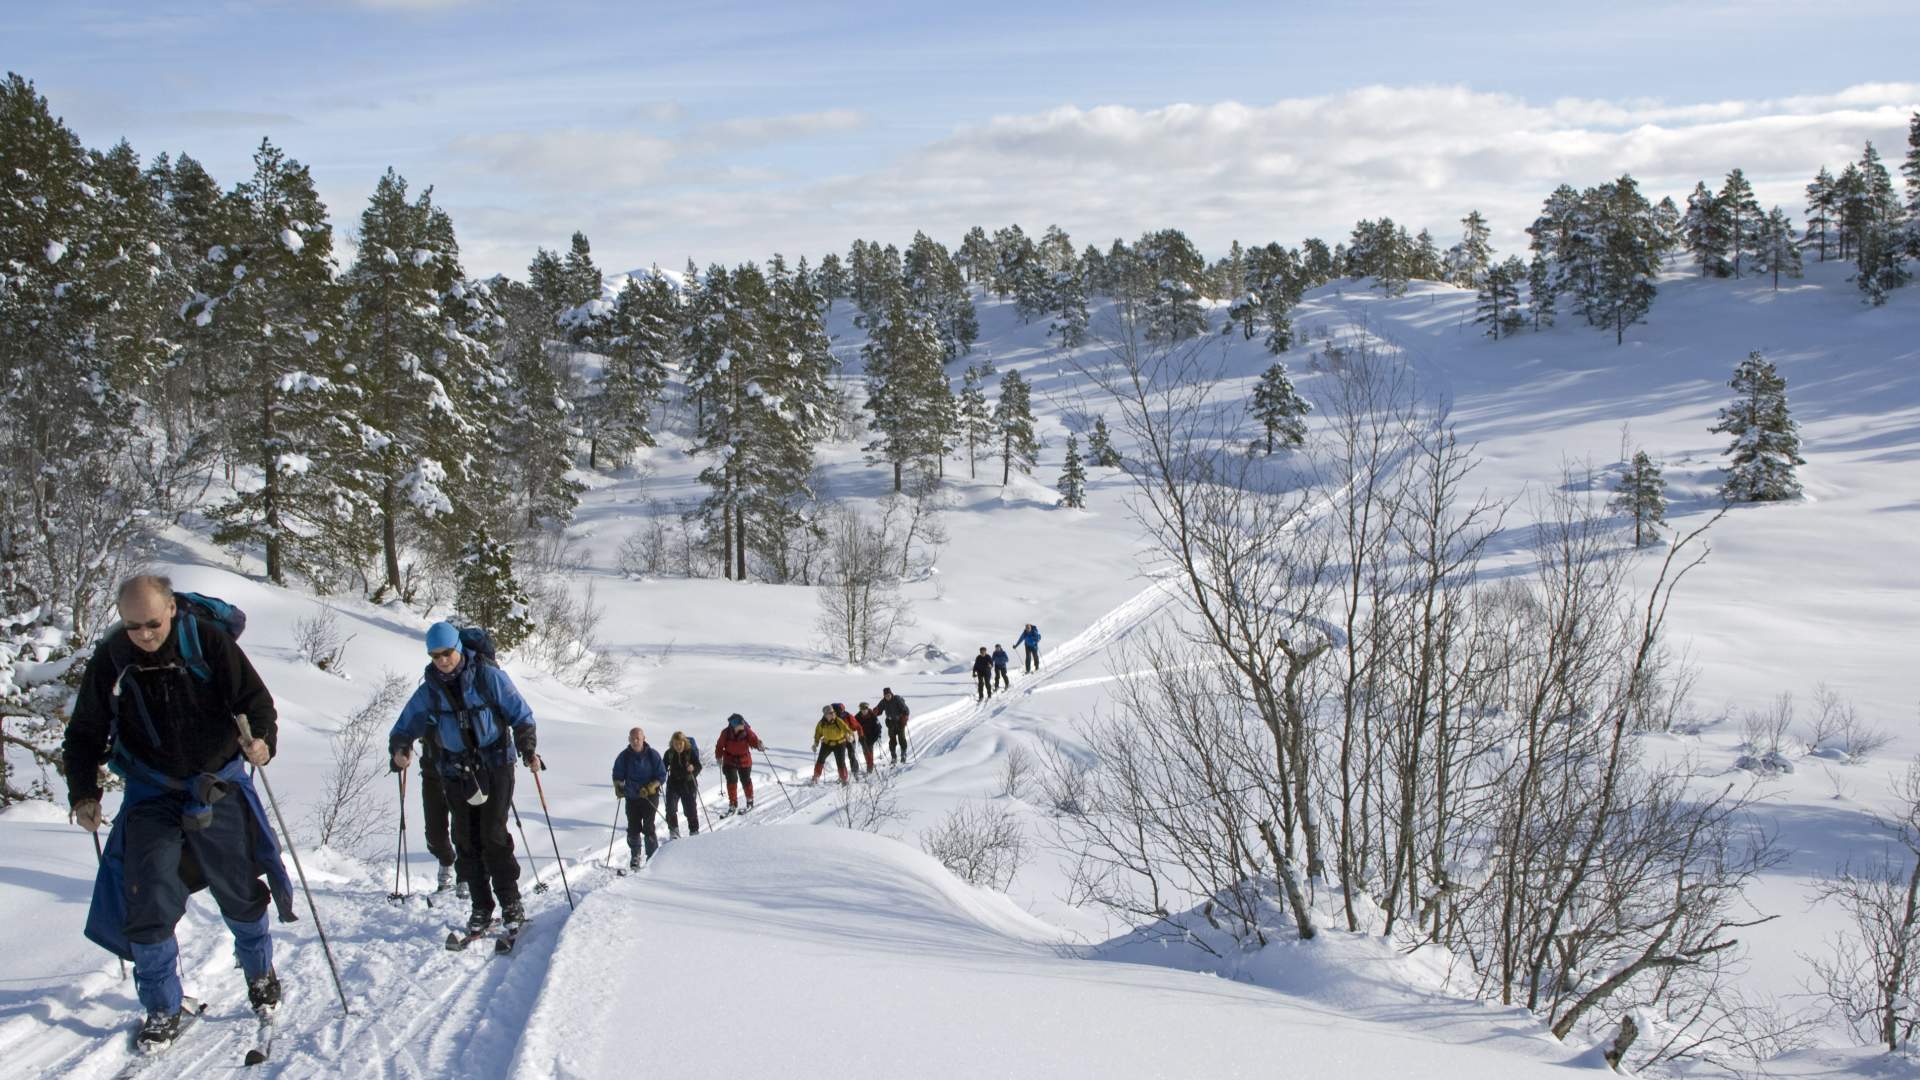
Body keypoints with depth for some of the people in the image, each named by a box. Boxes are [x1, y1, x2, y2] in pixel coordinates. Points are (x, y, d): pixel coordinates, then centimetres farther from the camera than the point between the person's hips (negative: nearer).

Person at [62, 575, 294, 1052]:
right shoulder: (109, 661, -7)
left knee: (240, 890, 8)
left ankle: (260, 972, 36)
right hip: (151, 795, 1)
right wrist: (83, 793, -6)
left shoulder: (208, 641, -13)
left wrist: (262, 739, -31)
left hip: (219, 785, -1)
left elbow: (254, 698, -11)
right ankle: (162, 1009, 8)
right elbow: (85, 735, 4)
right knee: (150, 900, -8)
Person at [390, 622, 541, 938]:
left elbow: (520, 714, -3)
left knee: (493, 836, -9)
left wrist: (527, 750, -15)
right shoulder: (429, 690, 2)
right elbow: (406, 725, 7)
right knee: (466, 840, 2)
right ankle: (481, 908, 10)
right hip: (457, 771, 4)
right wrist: (399, 748, -15)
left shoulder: (487, 676, -8)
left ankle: (511, 902, 2)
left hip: (496, 764, -4)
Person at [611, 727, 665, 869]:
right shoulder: (624, 756, 1)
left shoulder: (652, 755, -5)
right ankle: (635, 856, 19)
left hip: (650, 796, -3)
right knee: (633, 829, 1)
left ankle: (653, 857, 1)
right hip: (631, 797, 3)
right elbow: (617, 775, 13)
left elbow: (661, 776, -2)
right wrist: (618, 787, -6)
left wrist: (650, 788, -16)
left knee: (648, 828, -10)